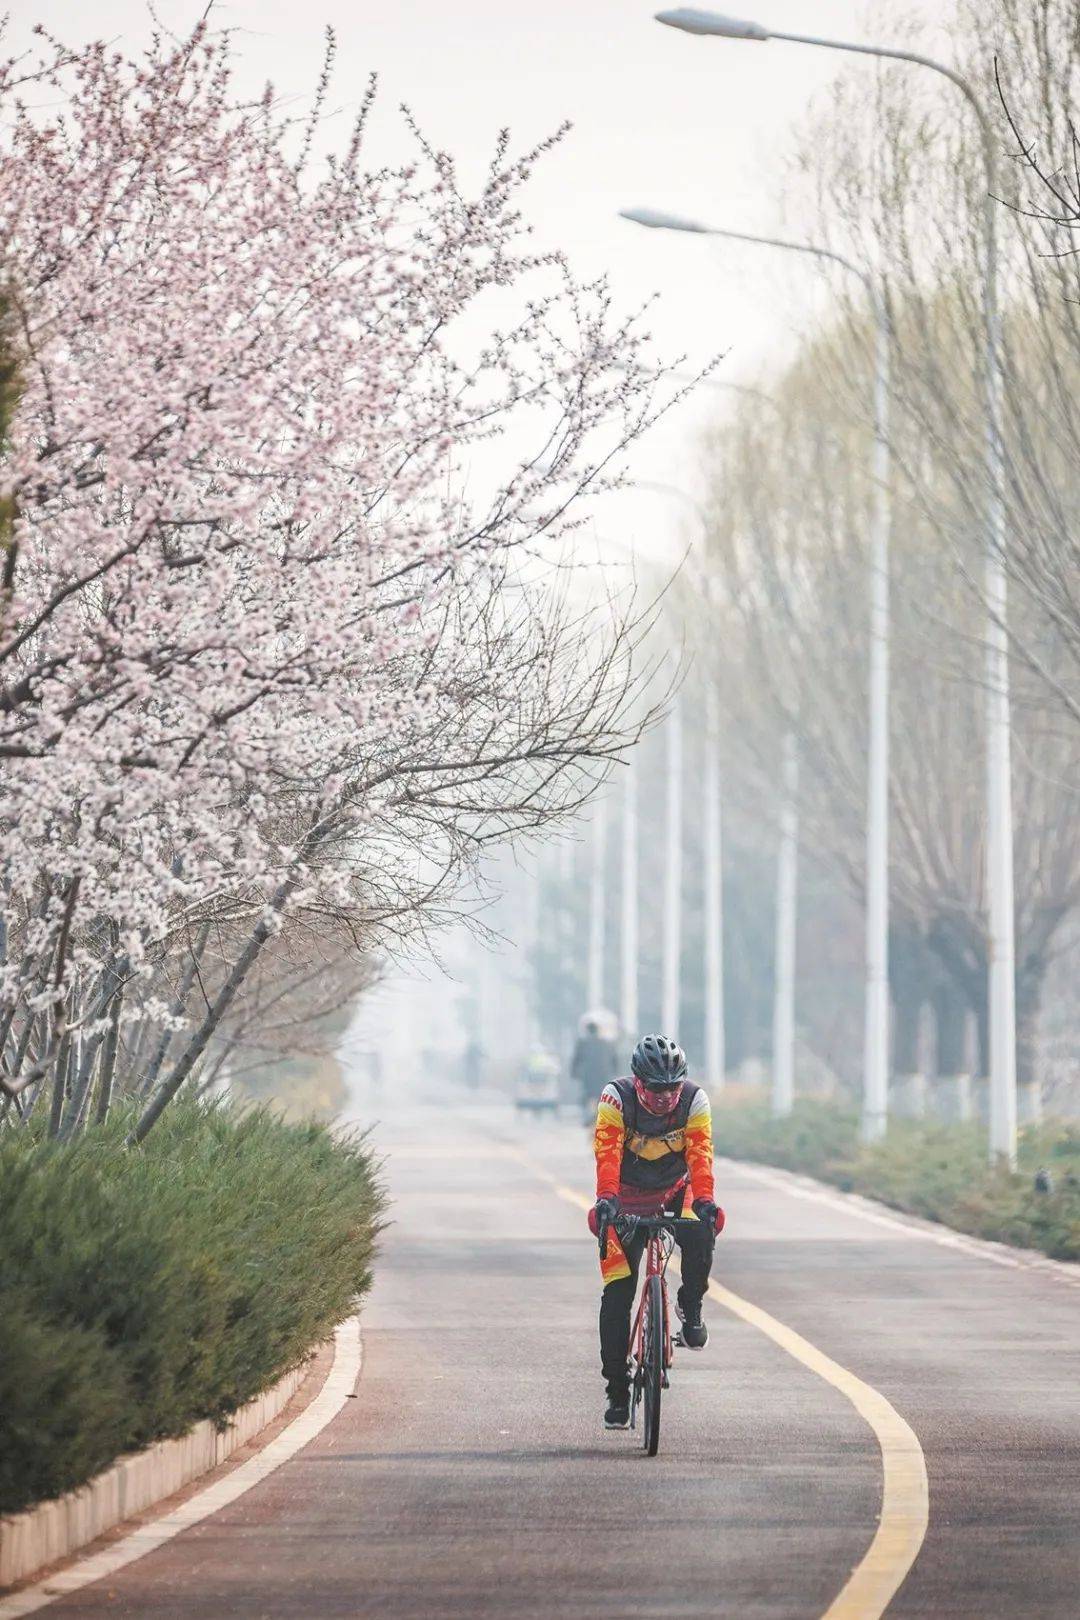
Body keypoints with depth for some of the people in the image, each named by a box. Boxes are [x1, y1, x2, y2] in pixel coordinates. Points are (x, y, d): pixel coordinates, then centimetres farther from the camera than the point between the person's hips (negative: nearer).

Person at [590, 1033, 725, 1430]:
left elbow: (701, 1154, -27)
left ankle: (690, 1307, -4)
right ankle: (617, 1390, 0)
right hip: (628, 1196, -1)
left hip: (676, 1191, 1)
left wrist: (704, 1200, -43)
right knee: (617, 1294, -10)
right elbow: (607, 1153, -33)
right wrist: (606, 1198, -49)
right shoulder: (616, 1099, -23)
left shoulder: (694, 1100, -18)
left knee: (702, 1235, -33)